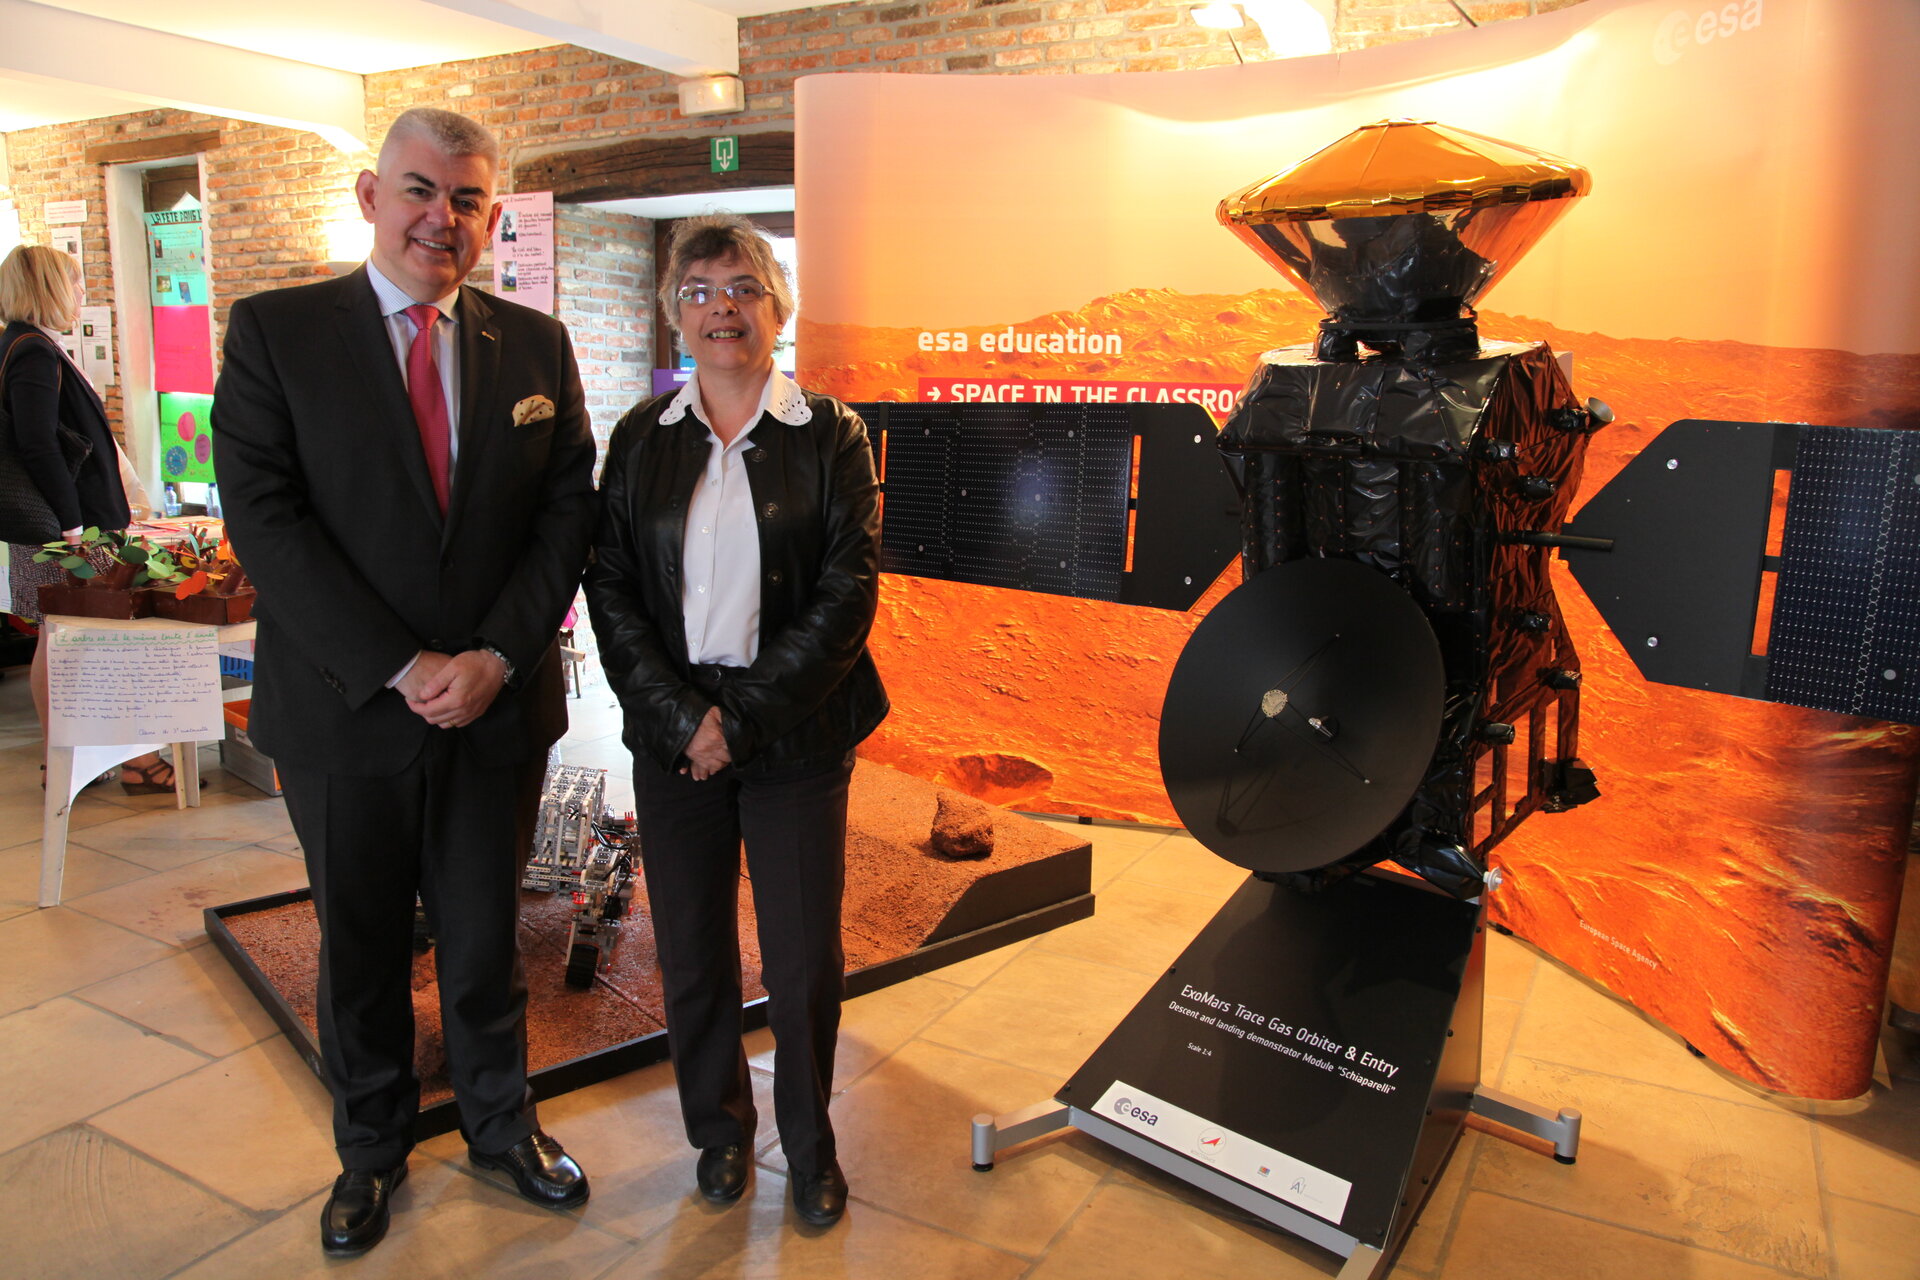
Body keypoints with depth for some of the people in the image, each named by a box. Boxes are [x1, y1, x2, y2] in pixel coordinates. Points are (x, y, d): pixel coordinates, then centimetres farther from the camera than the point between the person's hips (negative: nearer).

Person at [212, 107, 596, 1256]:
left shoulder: (536, 344, 4)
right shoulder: (274, 331, -3)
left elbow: (568, 513, 0)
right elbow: (264, 518, -11)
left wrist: (496, 656, -12)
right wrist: (400, 668, -17)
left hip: (496, 706, 1)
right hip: (345, 708, -1)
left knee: (486, 936, 15)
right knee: (360, 945, 16)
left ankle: (502, 1122, 38)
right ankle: (373, 1147, 38)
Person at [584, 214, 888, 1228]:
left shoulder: (830, 434, 0)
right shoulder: (640, 438, 6)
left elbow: (847, 594, -7)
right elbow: (610, 589, 1)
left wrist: (742, 719, -13)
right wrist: (683, 717, -11)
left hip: (797, 736, -2)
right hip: (672, 737, 2)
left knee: (805, 963, 5)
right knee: (693, 955, 12)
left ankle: (809, 1144, 31)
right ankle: (720, 1128, 37)